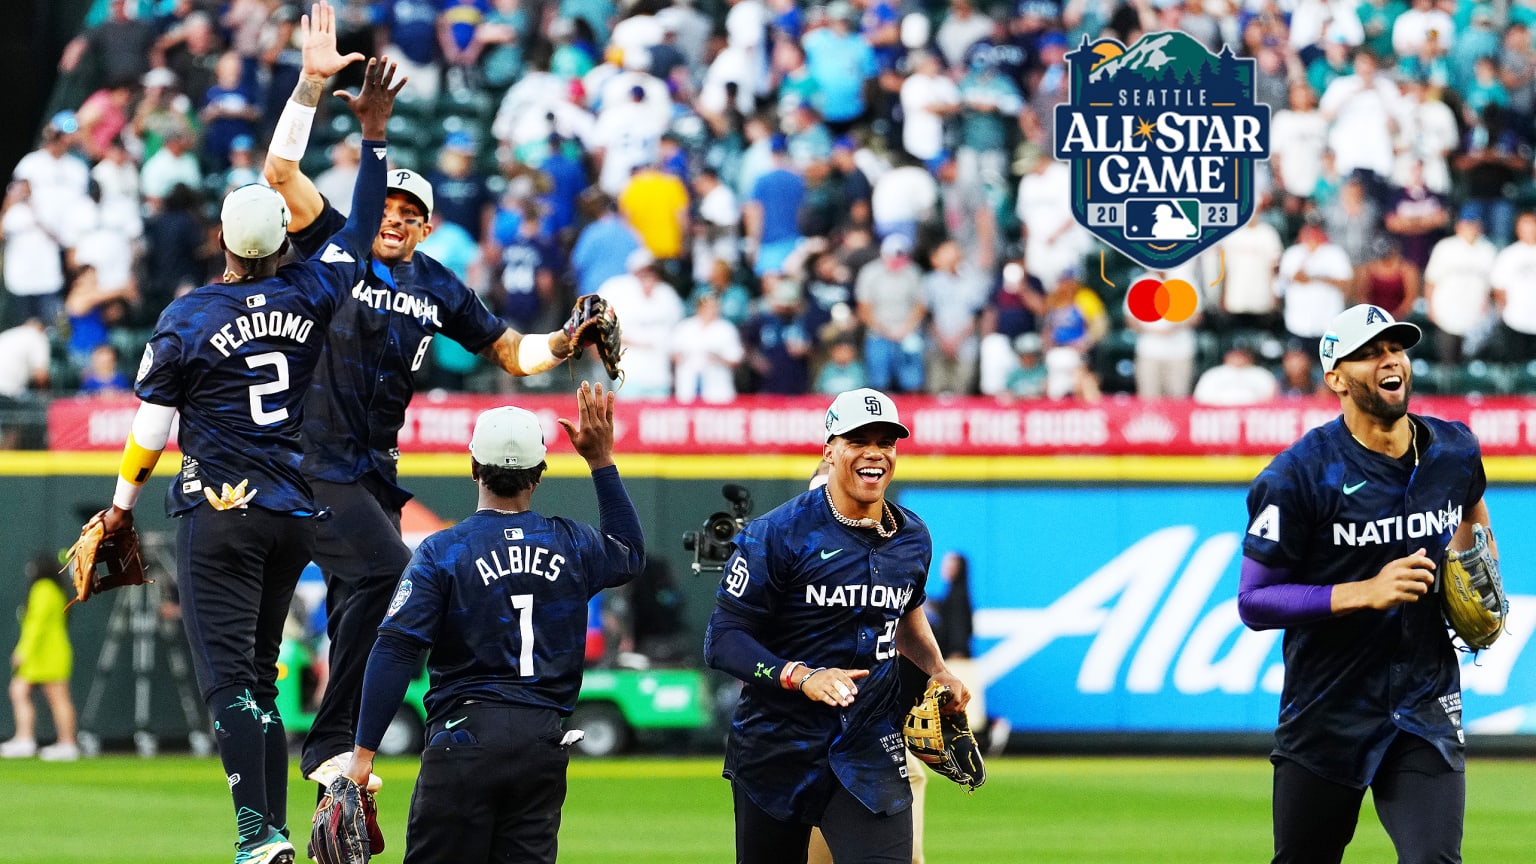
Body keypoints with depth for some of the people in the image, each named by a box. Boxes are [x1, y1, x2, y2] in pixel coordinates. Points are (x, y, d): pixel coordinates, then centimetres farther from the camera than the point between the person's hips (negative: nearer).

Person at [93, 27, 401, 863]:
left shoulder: (189, 317, -9)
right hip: (296, 511, 5)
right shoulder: (308, 295, 0)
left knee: (228, 678, -7)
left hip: (220, 511, -5)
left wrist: (123, 505, 9)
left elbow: (152, 425, -4)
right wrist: (373, 133, 18)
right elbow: (361, 229, 14)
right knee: (258, 675, 13)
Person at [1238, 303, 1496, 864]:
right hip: (1326, 720, -2)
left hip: (1427, 708, 2)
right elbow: (1253, 602, -13)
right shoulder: (1298, 475, -13)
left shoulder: (1454, 451, 3)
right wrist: (1366, 592, -24)